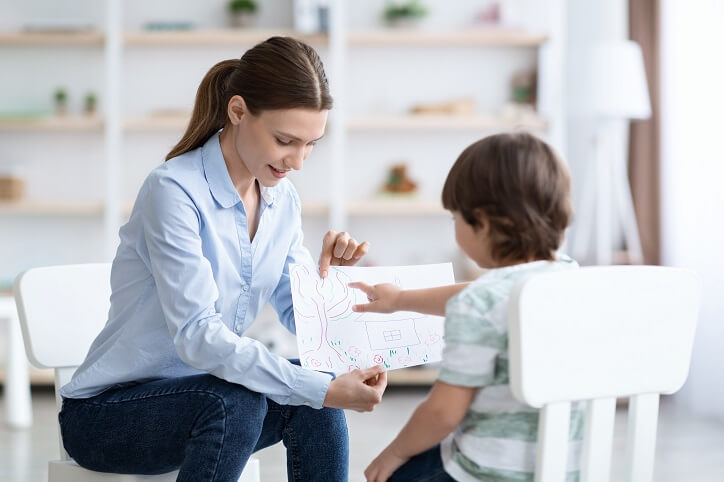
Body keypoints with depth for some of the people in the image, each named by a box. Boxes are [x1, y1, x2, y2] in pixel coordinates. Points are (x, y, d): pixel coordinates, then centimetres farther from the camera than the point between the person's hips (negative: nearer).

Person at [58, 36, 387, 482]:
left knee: (313, 401, -19)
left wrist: (328, 274, -17)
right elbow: (197, 335, -32)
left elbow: (300, 317, 6)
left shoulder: (282, 199, 1)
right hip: (105, 411, -6)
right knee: (235, 402, -33)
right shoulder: (174, 191, -23)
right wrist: (323, 390, -38)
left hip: (205, 388, 6)